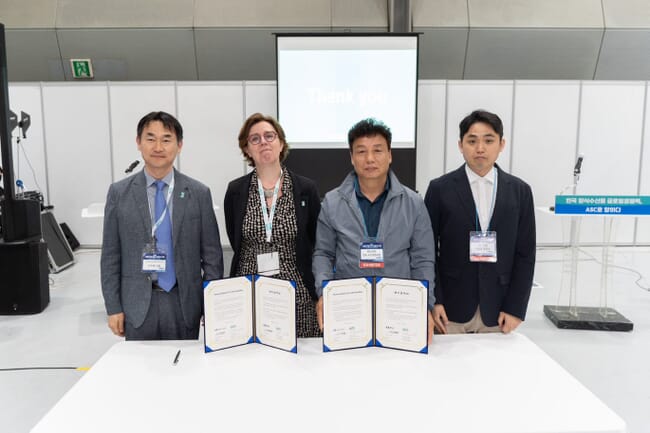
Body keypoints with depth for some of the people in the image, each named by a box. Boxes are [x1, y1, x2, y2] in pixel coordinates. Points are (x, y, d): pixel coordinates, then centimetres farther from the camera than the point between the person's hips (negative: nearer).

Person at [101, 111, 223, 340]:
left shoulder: (199, 193, -2)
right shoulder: (119, 192, 1)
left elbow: (212, 255, 0)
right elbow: (110, 255, 2)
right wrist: (113, 307, -1)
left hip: (184, 303, 0)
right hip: (138, 304, 0)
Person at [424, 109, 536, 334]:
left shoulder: (519, 191, 3)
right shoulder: (440, 188, -2)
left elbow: (525, 254, 3)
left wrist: (515, 308, -2)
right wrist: (433, 301, -7)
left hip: (497, 310, 2)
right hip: (451, 307, -1)